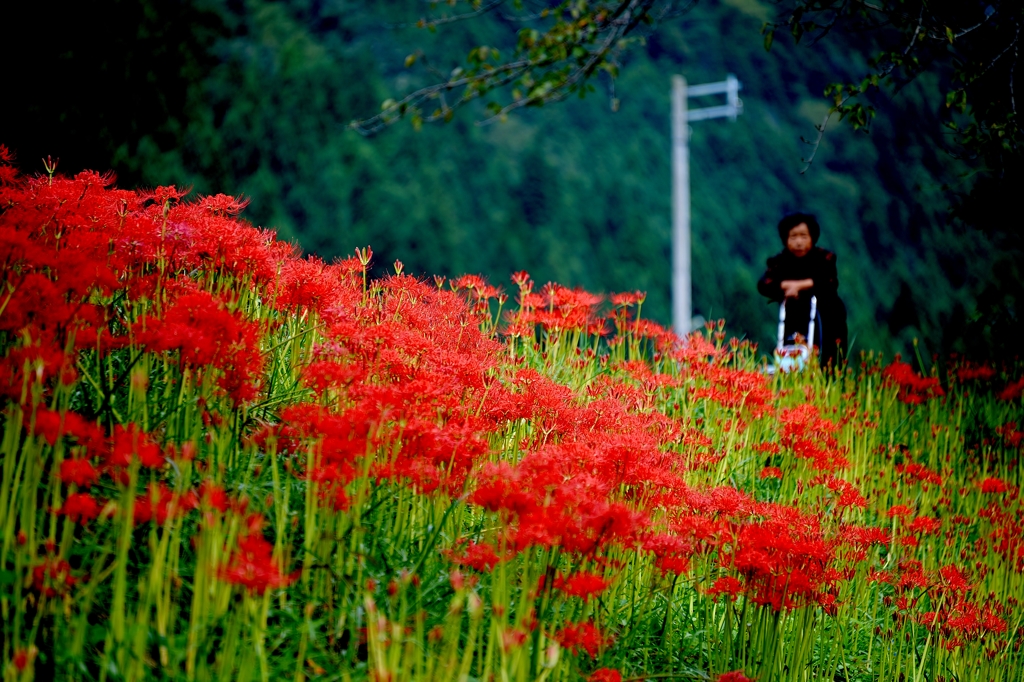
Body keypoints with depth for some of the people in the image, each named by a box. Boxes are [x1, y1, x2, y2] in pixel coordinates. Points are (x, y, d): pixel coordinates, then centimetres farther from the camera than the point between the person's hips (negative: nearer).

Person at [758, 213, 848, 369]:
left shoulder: (824, 258, -4)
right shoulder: (779, 262, 0)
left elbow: (830, 282, -21)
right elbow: (764, 285, -13)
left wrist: (799, 285, -23)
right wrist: (788, 285, -25)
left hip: (827, 325, -1)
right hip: (795, 326, 1)